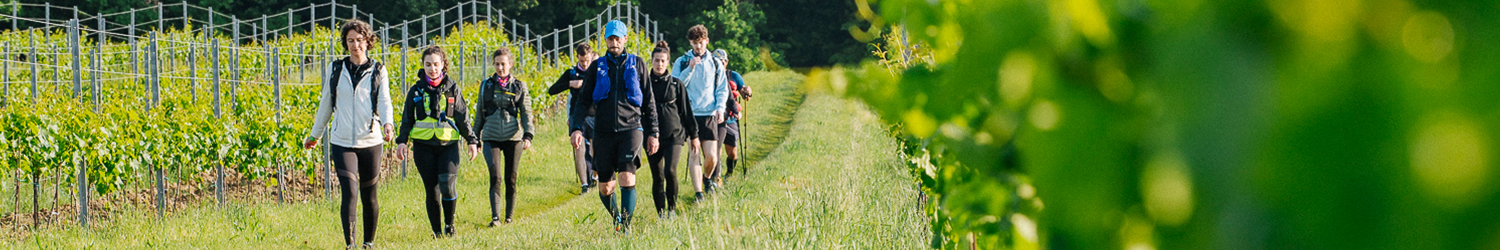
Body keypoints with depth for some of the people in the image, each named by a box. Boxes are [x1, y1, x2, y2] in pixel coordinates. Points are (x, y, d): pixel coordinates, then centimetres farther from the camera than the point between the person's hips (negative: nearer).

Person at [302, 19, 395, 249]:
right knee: (349, 193, -15)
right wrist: (314, 135, 23)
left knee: (369, 196, 9)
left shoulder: (377, 71, 5)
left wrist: (387, 124, -24)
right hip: (342, 142, 0)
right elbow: (326, 104, 17)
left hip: (370, 142, 0)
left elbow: (384, 102, -2)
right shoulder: (335, 69, 7)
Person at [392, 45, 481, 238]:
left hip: (448, 144, -1)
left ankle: (449, 224, 2)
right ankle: (437, 231, 8)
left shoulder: (452, 89, 8)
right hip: (423, 145, 1)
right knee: (431, 190, -1)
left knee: (447, 184, -18)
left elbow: (463, 118, 10)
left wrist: (472, 141, 4)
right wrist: (402, 141, 0)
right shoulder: (416, 91, 9)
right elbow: (407, 119, 12)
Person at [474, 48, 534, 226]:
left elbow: (526, 113, 4)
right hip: (491, 137, 0)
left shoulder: (519, 86, 7)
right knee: (495, 177, -16)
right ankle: (495, 217, -22)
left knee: (511, 179, 5)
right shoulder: (486, 86, 10)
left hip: (513, 137, 0)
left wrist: (527, 136, -9)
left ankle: (509, 217, 18)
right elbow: (480, 113, 16)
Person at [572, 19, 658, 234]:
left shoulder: (637, 64, 9)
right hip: (604, 132, 2)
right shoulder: (597, 67, 10)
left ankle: (626, 226, -14)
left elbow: (649, 103, 12)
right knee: (605, 188, 3)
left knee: (627, 179, -19)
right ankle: (617, 220, 27)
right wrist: (576, 128, -6)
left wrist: (652, 134, 7)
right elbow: (583, 101, 9)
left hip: (631, 128, -2)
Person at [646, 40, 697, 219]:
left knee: (670, 171, -18)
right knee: (657, 177, 2)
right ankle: (661, 213, 13)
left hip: (674, 135, -1)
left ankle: (672, 209, -2)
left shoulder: (676, 84, 5)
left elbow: (686, 110, 10)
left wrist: (693, 135, 10)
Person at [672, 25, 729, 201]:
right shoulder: (681, 62, 6)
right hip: (689, 114, -1)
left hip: (709, 115, 1)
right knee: (694, 152, -7)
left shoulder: (715, 63, 11)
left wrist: (720, 108, -3)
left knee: (711, 156, -3)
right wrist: (690, 69, -12)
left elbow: (722, 89, 13)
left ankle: (706, 178, 28)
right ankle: (698, 192, -4)